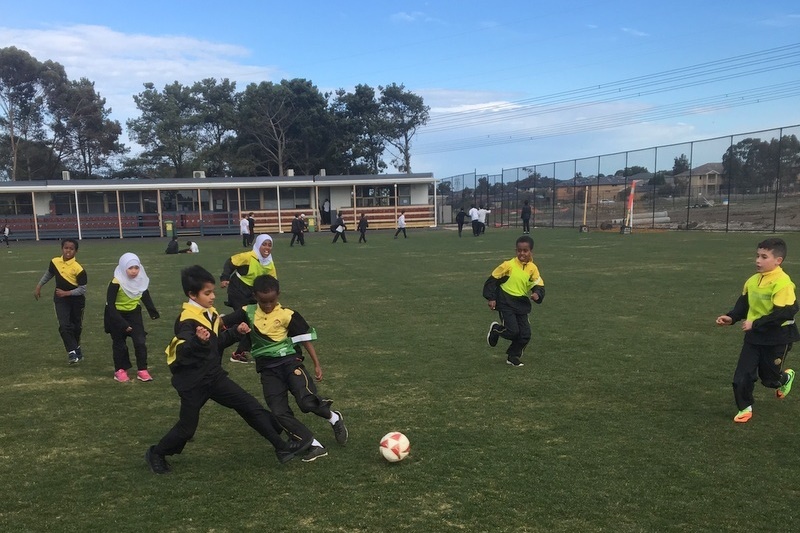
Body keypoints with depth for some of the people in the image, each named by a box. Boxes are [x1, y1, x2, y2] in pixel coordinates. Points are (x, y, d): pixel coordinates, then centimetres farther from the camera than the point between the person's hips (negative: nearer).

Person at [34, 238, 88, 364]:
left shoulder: (78, 268, -22)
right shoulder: (55, 262, -8)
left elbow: (82, 289, -19)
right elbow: (48, 274, 14)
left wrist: (66, 293, -25)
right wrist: (38, 286, 16)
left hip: (76, 300, -2)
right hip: (60, 299, 2)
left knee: (76, 327, 14)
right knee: (64, 326, -12)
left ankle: (76, 349, 35)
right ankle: (72, 352, -8)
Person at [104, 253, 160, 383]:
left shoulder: (141, 280, -12)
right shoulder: (116, 283, -28)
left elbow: (145, 296, 6)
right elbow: (110, 305, -27)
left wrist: (153, 312, 0)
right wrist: (122, 323, -30)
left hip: (134, 313, 4)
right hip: (117, 315, -3)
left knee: (140, 342, -5)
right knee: (119, 344, 9)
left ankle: (142, 370, 5)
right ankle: (120, 370, 24)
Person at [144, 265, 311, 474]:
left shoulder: (210, 313, 5)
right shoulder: (187, 320, -21)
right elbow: (182, 351, -35)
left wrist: (236, 331, 4)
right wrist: (199, 341, -54)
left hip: (214, 376, 7)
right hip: (192, 382, -7)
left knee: (251, 406, 2)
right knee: (186, 428, 5)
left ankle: (281, 447, 7)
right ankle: (156, 454, 34)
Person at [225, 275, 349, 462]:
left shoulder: (287, 315, -7)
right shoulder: (248, 313, 4)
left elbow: (305, 338, -2)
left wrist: (317, 364, -3)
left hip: (289, 361, -4)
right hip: (267, 369, 4)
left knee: (306, 401, -24)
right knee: (279, 413, -8)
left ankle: (334, 419, 8)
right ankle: (315, 446, 0)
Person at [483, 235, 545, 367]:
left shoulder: (533, 268, -1)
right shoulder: (509, 265, -12)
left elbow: (539, 286, 0)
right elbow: (492, 280, -6)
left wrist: (537, 294, -22)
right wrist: (491, 298, -9)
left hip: (522, 304, 5)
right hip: (506, 303, -4)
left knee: (525, 334, 1)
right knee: (513, 331, -14)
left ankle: (513, 357, 24)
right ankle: (495, 329, 19)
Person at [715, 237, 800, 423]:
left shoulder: (782, 282, -23)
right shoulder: (752, 280, 0)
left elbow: (784, 313, -26)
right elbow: (744, 304, 10)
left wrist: (755, 323, -27)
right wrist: (731, 318, -7)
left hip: (777, 338, -6)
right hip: (754, 336, 6)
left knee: (769, 378, 13)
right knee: (741, 377, 2)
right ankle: (745, 408, 22)